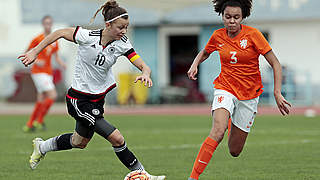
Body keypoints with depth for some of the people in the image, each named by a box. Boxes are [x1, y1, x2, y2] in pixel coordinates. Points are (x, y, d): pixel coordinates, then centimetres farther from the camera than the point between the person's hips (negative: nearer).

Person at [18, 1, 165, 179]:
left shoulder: (122, 44, -10)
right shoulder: (87, 36, -22)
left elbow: (143, 66, -16)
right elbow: (60, 33, -8)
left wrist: (145, 73, -40)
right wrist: (34, 52, -8)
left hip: (98, 98, 7)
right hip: (79, 99, -7)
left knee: (80, 142, 26)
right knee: (117, 138, -15)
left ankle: (41, 147, 48)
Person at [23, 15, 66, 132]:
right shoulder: (37, 39, -7)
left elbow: (56, 56, 20)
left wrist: (61, 63, 0)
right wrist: (36, 61, -19)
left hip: (48, 73, 7)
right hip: (38, 72, -7)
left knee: (41, 100, 7)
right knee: (52, 95, -18)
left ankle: (29, 125, 17)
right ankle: (39, 121, -7)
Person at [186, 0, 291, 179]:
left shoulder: (253, 34, -12)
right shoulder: (218, 36, -2)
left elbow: (275, 64, -10)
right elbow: (205, 52, 21)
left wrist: (277, 93, -18)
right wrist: (195, 65, -1)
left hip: (249, 94, 0)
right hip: (225, 88, 0)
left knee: (234, 151, 5)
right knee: (218, 131, -30)